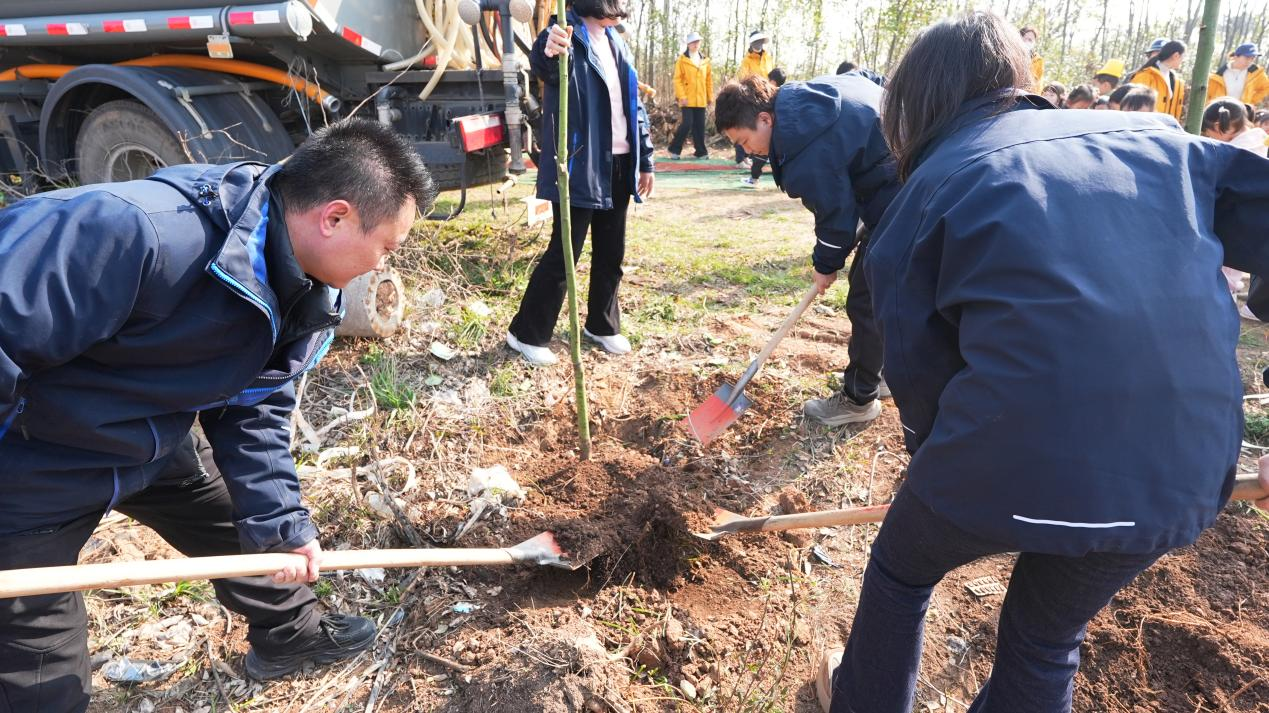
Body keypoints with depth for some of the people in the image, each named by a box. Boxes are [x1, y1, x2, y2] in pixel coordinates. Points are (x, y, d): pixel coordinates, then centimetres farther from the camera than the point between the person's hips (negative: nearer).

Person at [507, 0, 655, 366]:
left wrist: (645, 161, 16)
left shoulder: (616, 44, 15)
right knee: (564, 253, -3)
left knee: (611, 253, 14)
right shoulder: (569, 36, -10)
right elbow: (544, 66, -34)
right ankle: (526, 333, 11)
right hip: (581, 167, -8)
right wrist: (548, 52, -58)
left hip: (618, 166, 8)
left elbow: (635, 106, 18)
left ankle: (602, 325, 31)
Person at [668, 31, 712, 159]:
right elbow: (677, 79, -5)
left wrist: (710, 97, 10)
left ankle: (701, 152, 11)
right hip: (688, 99, -4)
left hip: (701, 99, 4)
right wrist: (681, 96, -14)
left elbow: (709, 80, 15)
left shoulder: (705, 60, 12)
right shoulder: (682, 59, -1)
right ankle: (674, 149, 3)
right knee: (687, 123, -10)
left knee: (700, 126, 5)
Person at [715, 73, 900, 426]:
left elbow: (835, 209, -18)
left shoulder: (808, 145, -26)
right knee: (869, 285, 20)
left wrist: (826, 264, -1)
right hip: (905, 184, 10)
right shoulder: (800, 97, 4)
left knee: (866, 301, -2)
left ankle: (859, 399, 11)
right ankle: (870, 374, 34)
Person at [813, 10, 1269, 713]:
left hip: (1016, 457, -4)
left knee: (902, 568, 27)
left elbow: (917, 364, 2)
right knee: (1050, 637, 28)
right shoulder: (1152, 137, 12)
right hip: (1184, 470, 4)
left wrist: (935, 464, 18)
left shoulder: (930, 186, 1)